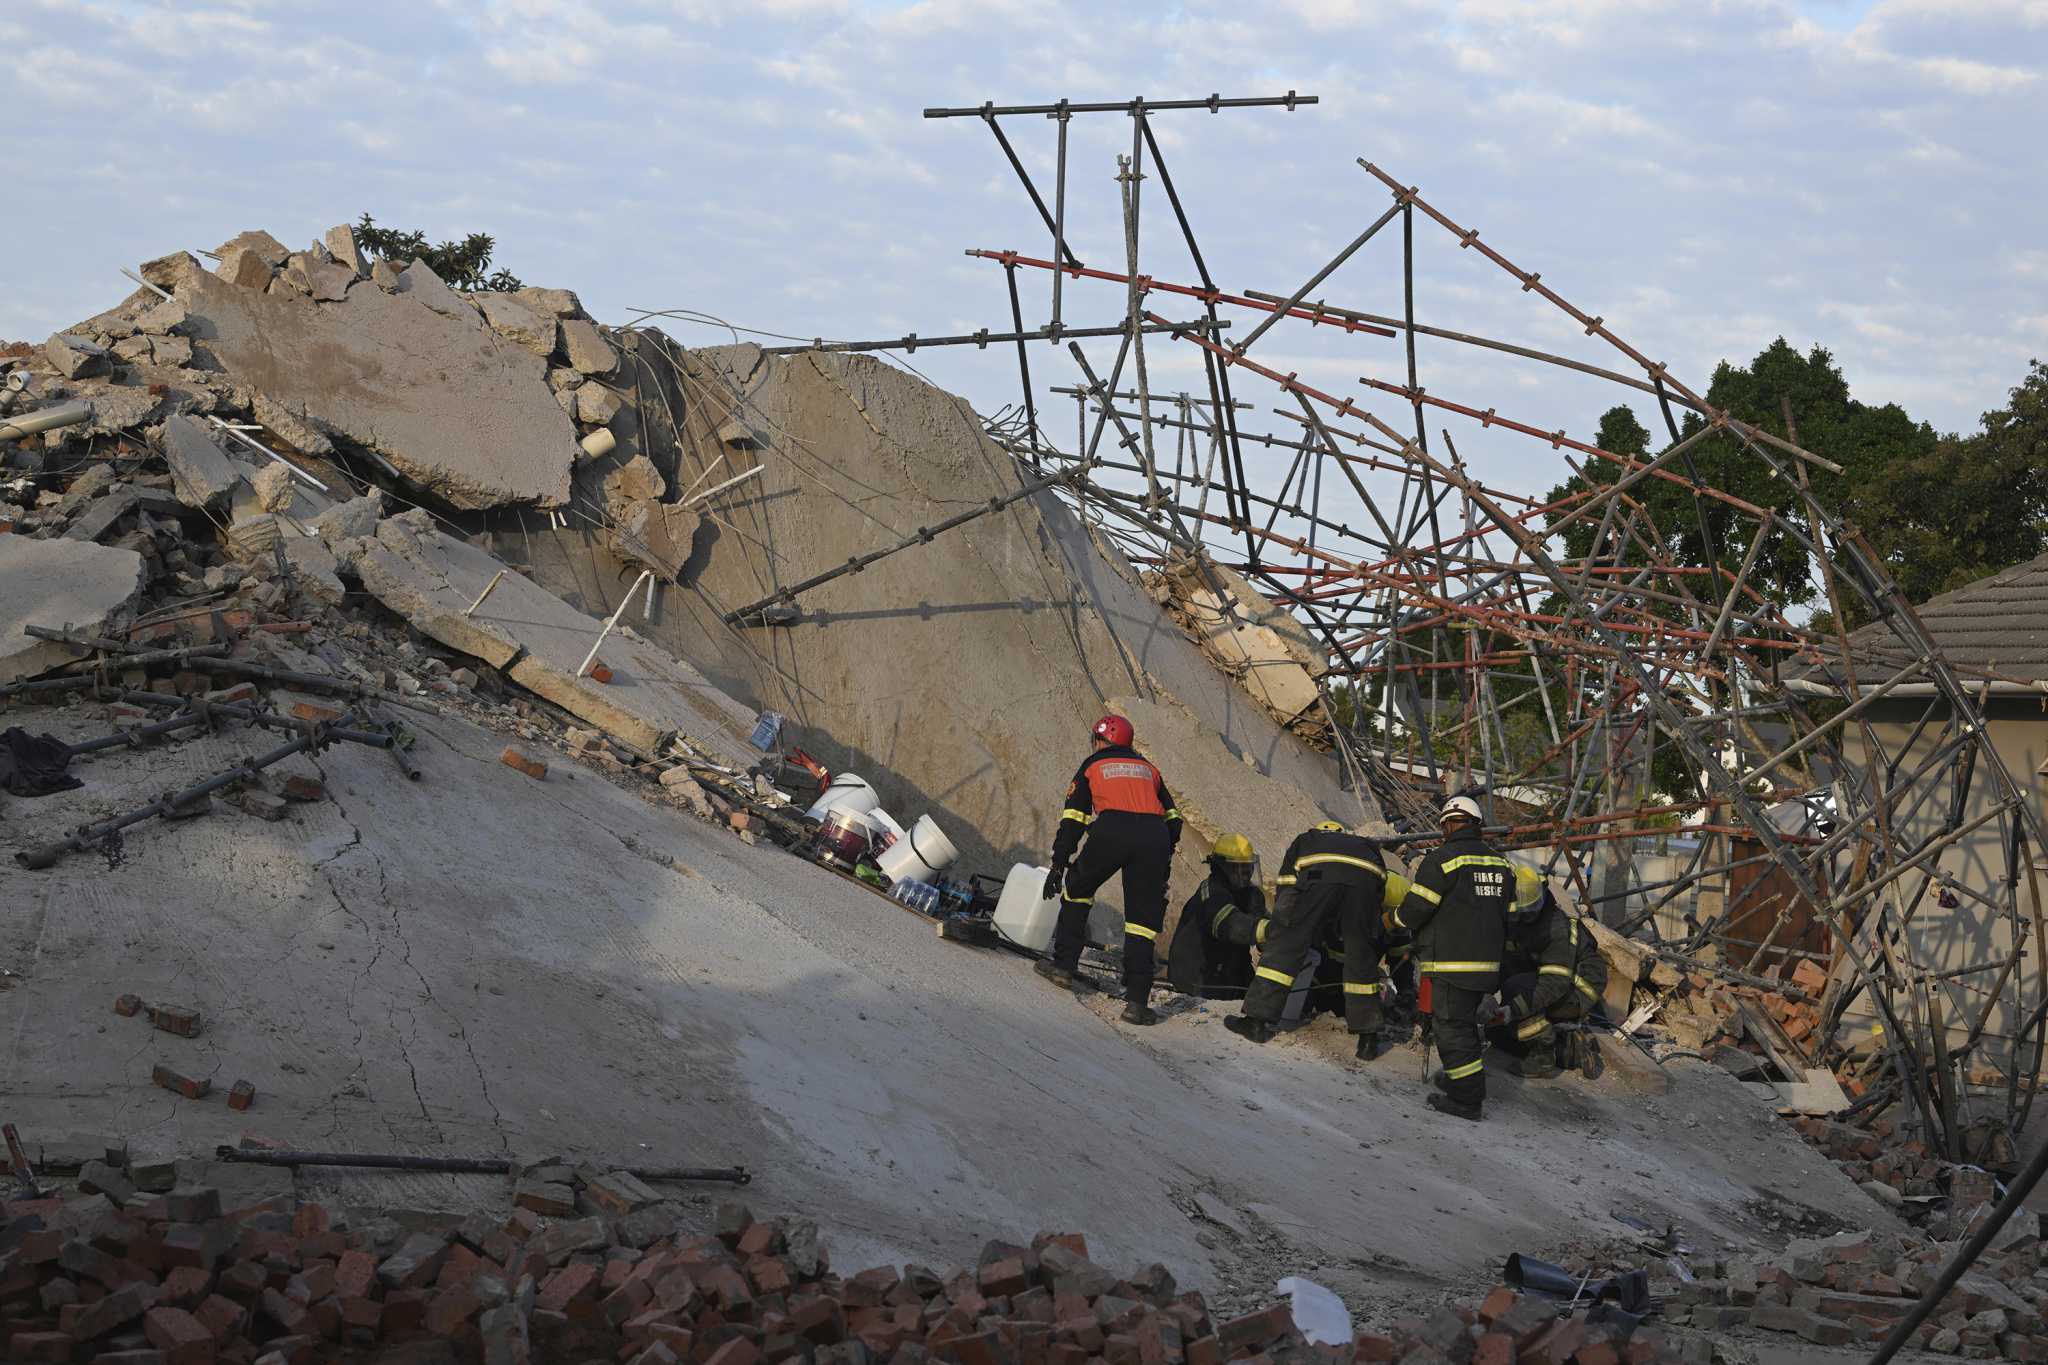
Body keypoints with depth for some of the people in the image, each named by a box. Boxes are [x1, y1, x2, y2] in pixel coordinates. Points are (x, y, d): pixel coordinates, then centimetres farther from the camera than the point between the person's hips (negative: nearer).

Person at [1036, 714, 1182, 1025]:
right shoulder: (1148, 769, 31)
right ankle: (1137, 1001, -4)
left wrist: (1058, 865, 14)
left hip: (1111, 832, -2)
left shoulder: (1093, 766, 22)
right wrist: (1165, 856, 31)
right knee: (1143, 917, 5)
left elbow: (1073, 821, 14)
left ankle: (1064, 964, 20)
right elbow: (1173, 818, 24)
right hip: (1153, 836, 2)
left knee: (1077, 888, 24)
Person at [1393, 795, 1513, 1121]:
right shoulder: (1500, 862, 11)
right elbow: (1511, 914, 16)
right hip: (1487, 963, 8)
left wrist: (1395, 920, 10)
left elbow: (1414, 909, -11)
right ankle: (1465, 1079, 34)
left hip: (1451, 963, -8)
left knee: (1453, 1027, -2)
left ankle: (1467, 1100, -1)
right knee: (1466, 1022, 22)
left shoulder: (1443, 859, -12)